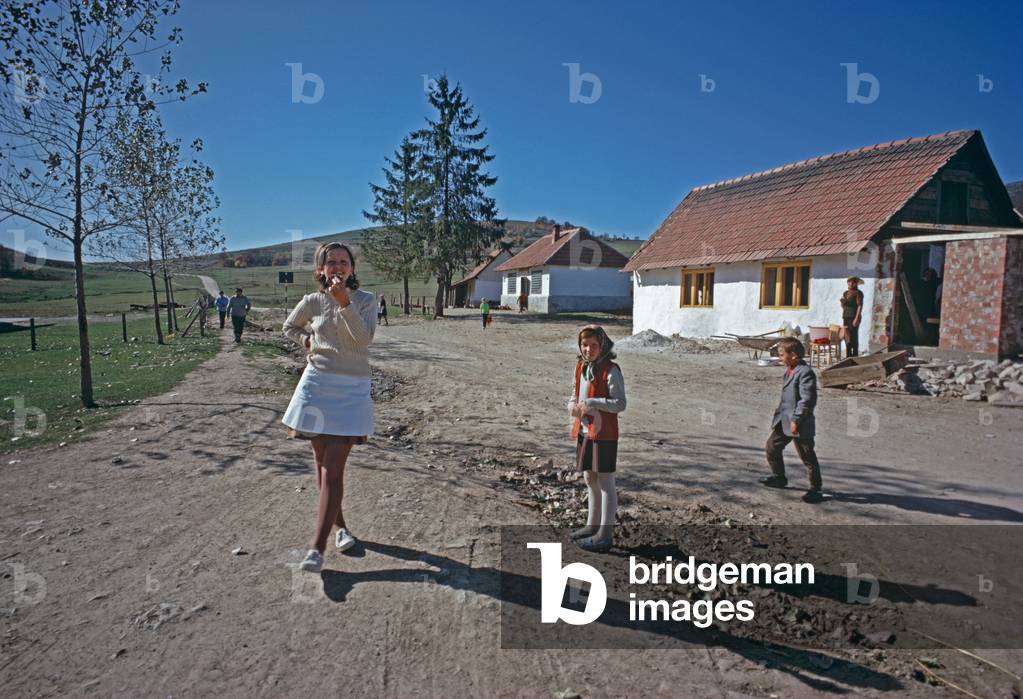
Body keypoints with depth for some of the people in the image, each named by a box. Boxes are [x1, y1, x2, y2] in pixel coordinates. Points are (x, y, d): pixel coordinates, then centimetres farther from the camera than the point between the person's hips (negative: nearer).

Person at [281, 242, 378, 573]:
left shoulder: (366, 300, 0)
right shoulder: (312, 302, 4)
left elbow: (364, 338, -16)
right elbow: (289, 327, 22)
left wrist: (344, 302, -24)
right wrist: (308, 340, 3)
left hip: (352, 390, -2)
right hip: (317, 385, 3)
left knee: (333, 470, -8)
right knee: (323, 465, 9)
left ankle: (316, 548, -7)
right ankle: (340, 527, 29)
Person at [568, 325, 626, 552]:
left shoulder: (611, 371, -14)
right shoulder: (581, 367, 9)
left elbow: (620, 403, -18)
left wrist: (593, 403, -27)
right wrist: (573, 406, -2)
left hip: (603, 433, -8)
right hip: (584, 431, 8)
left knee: (605, 482, 0)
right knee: (590, 479, 18)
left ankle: (605, 533, 8)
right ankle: (593, 525, 32)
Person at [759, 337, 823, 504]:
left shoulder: (805, 373, -20)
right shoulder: (790, 371, 11)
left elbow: (807, 400, -24)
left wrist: (796, 420, -24)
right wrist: (779, 415, 20)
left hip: (800, 424, -10)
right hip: (784, 421, 10)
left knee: (807, 457, 1)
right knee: (772, 446, 17)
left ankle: (815, 489, 13)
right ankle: (779, 477, 33)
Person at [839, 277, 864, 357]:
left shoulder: (858, 293, -7)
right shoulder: (845, 293, 15)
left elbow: (860, 306, -13)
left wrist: (857, 318, -20)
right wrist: (842, 302, -6)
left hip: (854, 317, -7)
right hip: (846, 317, 7)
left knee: (854, 337, -7)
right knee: (847, 337, 5)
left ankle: (855, 357, -3)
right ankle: (848, 357, 9)